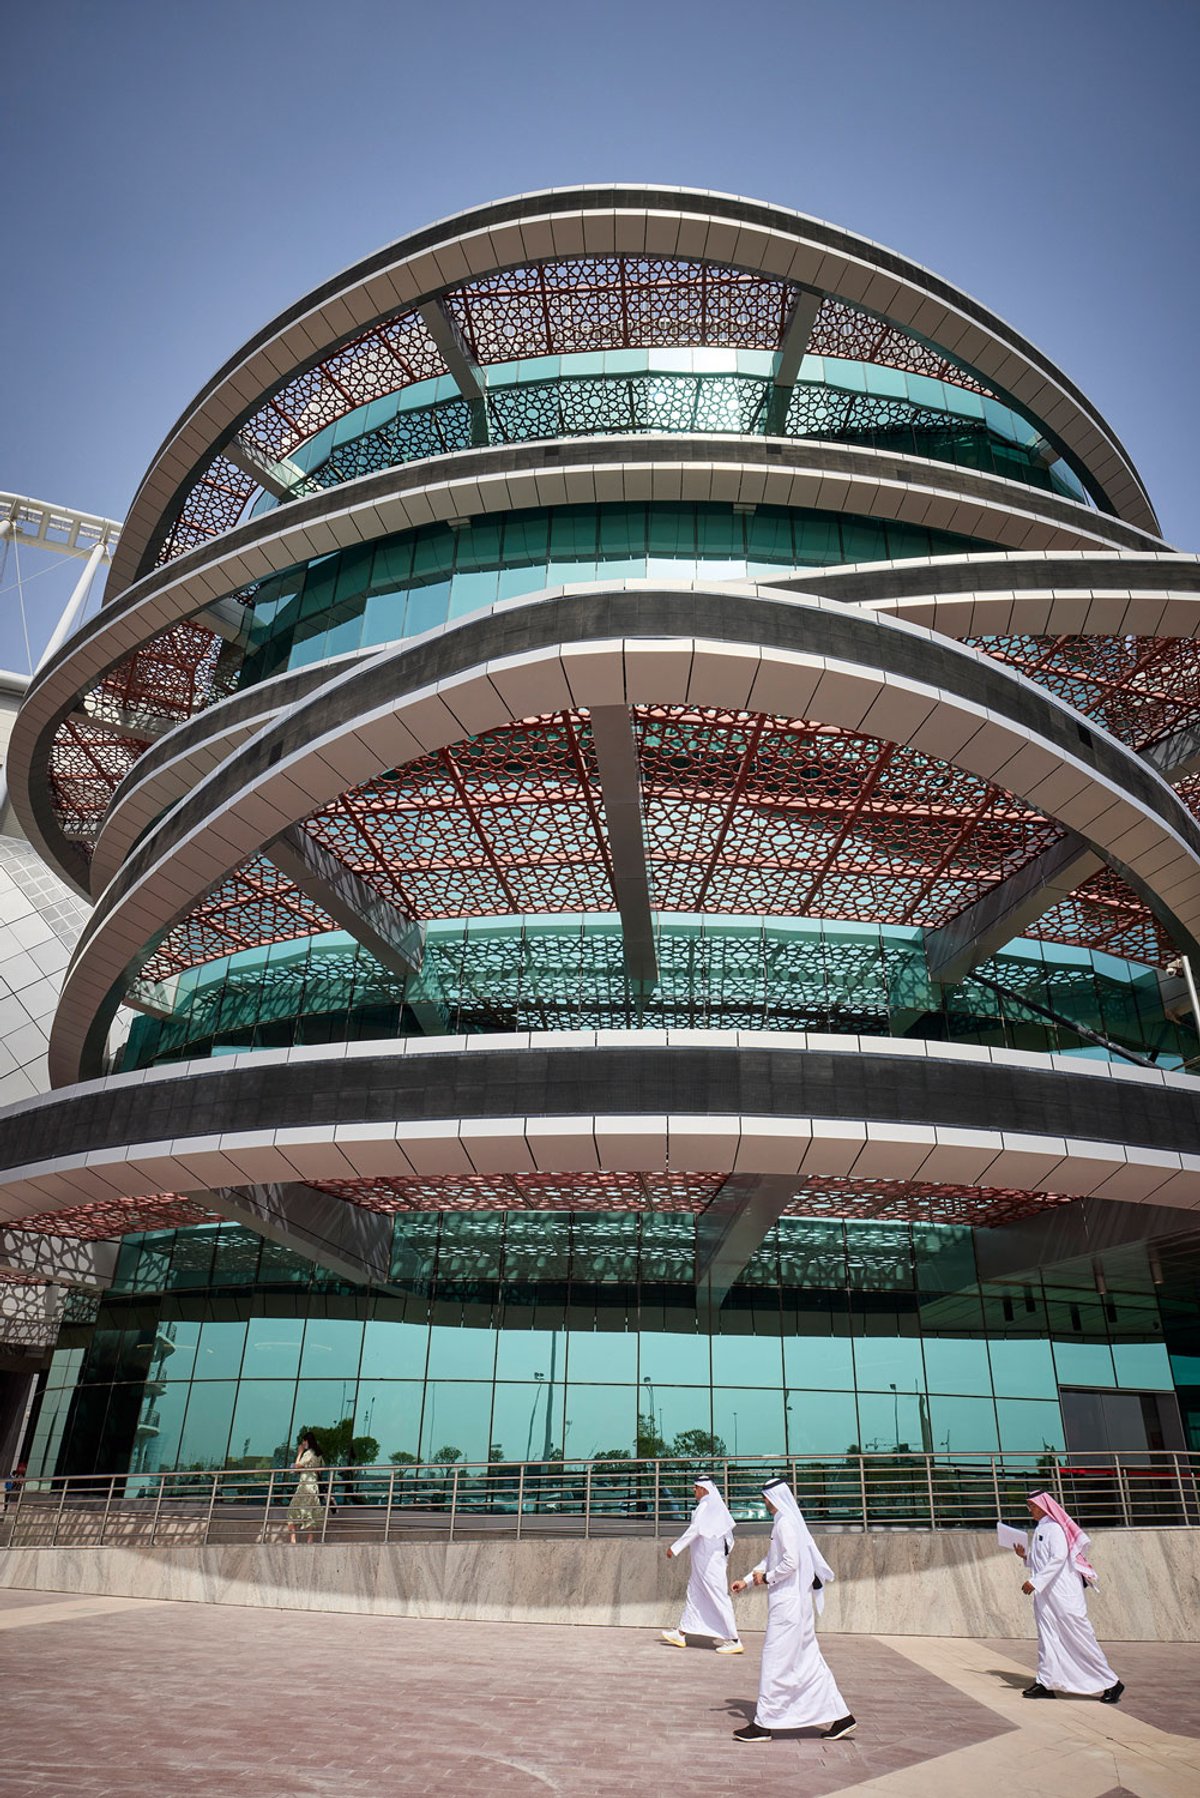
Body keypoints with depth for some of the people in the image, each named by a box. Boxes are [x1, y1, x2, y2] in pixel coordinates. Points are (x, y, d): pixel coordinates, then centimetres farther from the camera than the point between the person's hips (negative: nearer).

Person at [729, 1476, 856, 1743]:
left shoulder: (786, 1524, -16)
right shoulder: (784, 1523, 14)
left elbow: (790, 1563, -25)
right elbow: (770, 1559, 21)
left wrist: (767, 1578, -11)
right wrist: (747, 1581, 15)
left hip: (787, 1602, -10)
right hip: (796, 1601, 10)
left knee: (776, 1661, -1)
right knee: (808, 1661, 13)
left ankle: (764, 1723, 7)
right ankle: (840, 1717, 16)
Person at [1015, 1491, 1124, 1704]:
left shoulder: (1054, 1528, -14)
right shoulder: (1039, 1529, 15)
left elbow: (1058, 1558, -23)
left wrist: (1035, 1582, -24)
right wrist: (1025, 1556, 4)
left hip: (1062, 1592, -9)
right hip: (1046, 1593, 9)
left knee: (1078, 1637, -3)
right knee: (1046, 1636, 6)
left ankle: (1111, 1683, 8)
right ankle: (1046, 1683, 8)